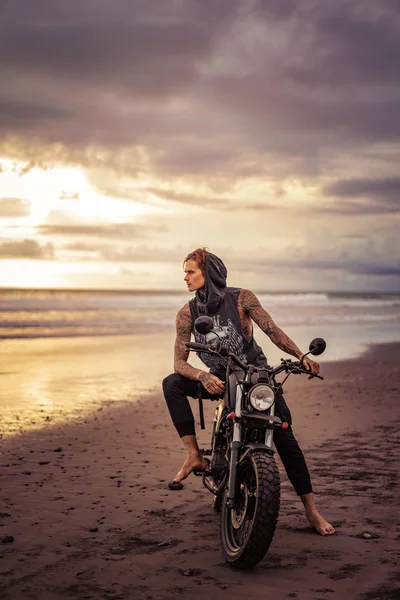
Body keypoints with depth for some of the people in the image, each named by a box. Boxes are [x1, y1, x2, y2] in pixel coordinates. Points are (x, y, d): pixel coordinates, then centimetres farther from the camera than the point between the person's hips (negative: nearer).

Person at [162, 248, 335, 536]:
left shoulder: (241, 298, -11)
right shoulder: (187, 313, -5)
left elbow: (272, 330, -18)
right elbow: (179, 361, -10)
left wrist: (300, 355, -35)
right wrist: (203, 376, -32)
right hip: (219, 380, 3)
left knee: (284, 435, -17)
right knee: (171, 384, -23)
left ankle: (312, 511, -10)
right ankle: (195, 456, -19)